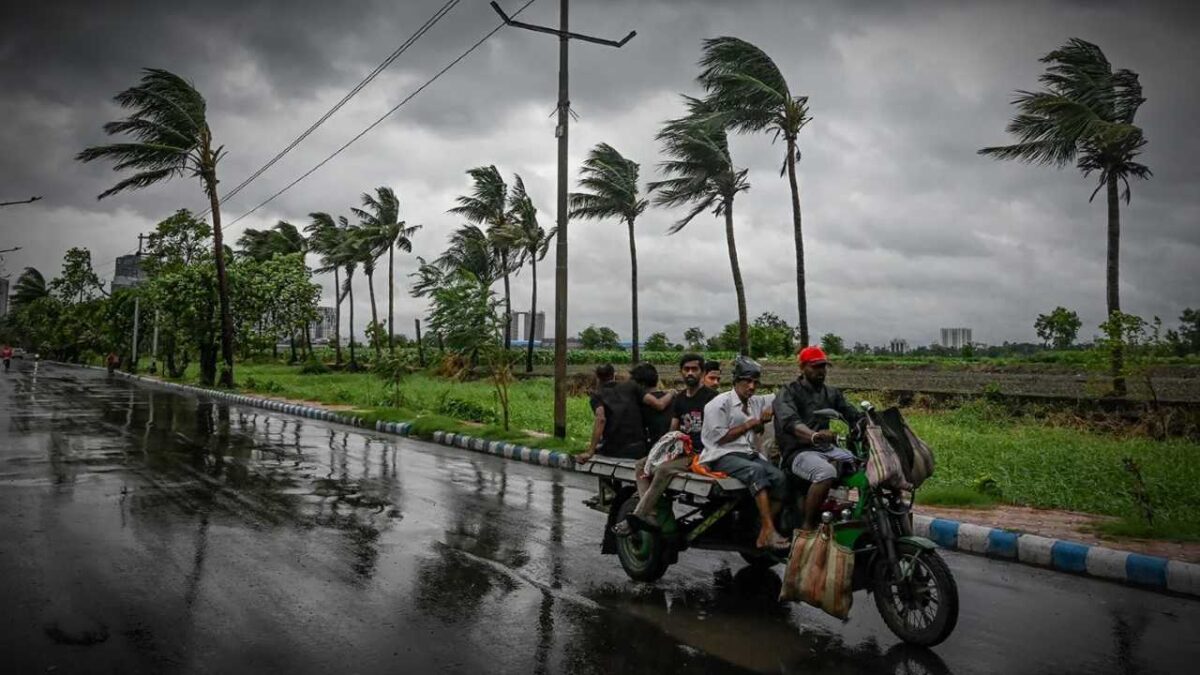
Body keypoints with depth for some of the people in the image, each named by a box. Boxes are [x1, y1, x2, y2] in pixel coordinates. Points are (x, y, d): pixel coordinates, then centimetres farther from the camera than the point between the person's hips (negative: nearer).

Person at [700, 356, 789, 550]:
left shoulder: (756, 402, 20)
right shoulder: (720, 403, -1)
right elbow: (719, 437, -9)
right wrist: (748, 425, -6)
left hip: (749, 453, 7)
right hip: (723, 456, -6)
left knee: (780, 477, -20)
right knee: (756, 470, -35)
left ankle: (763, 534, -20)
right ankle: (769, 530, -40)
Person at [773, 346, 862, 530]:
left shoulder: (832, 393, 19)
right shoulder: (789, 393, -3)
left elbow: (853, 415, 6)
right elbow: (790, 422, -24)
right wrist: (814, 435, -44)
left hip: (827, 448, 7)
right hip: (799, 451, -6)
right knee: (826, 473, -35)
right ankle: (808, 526, -23)